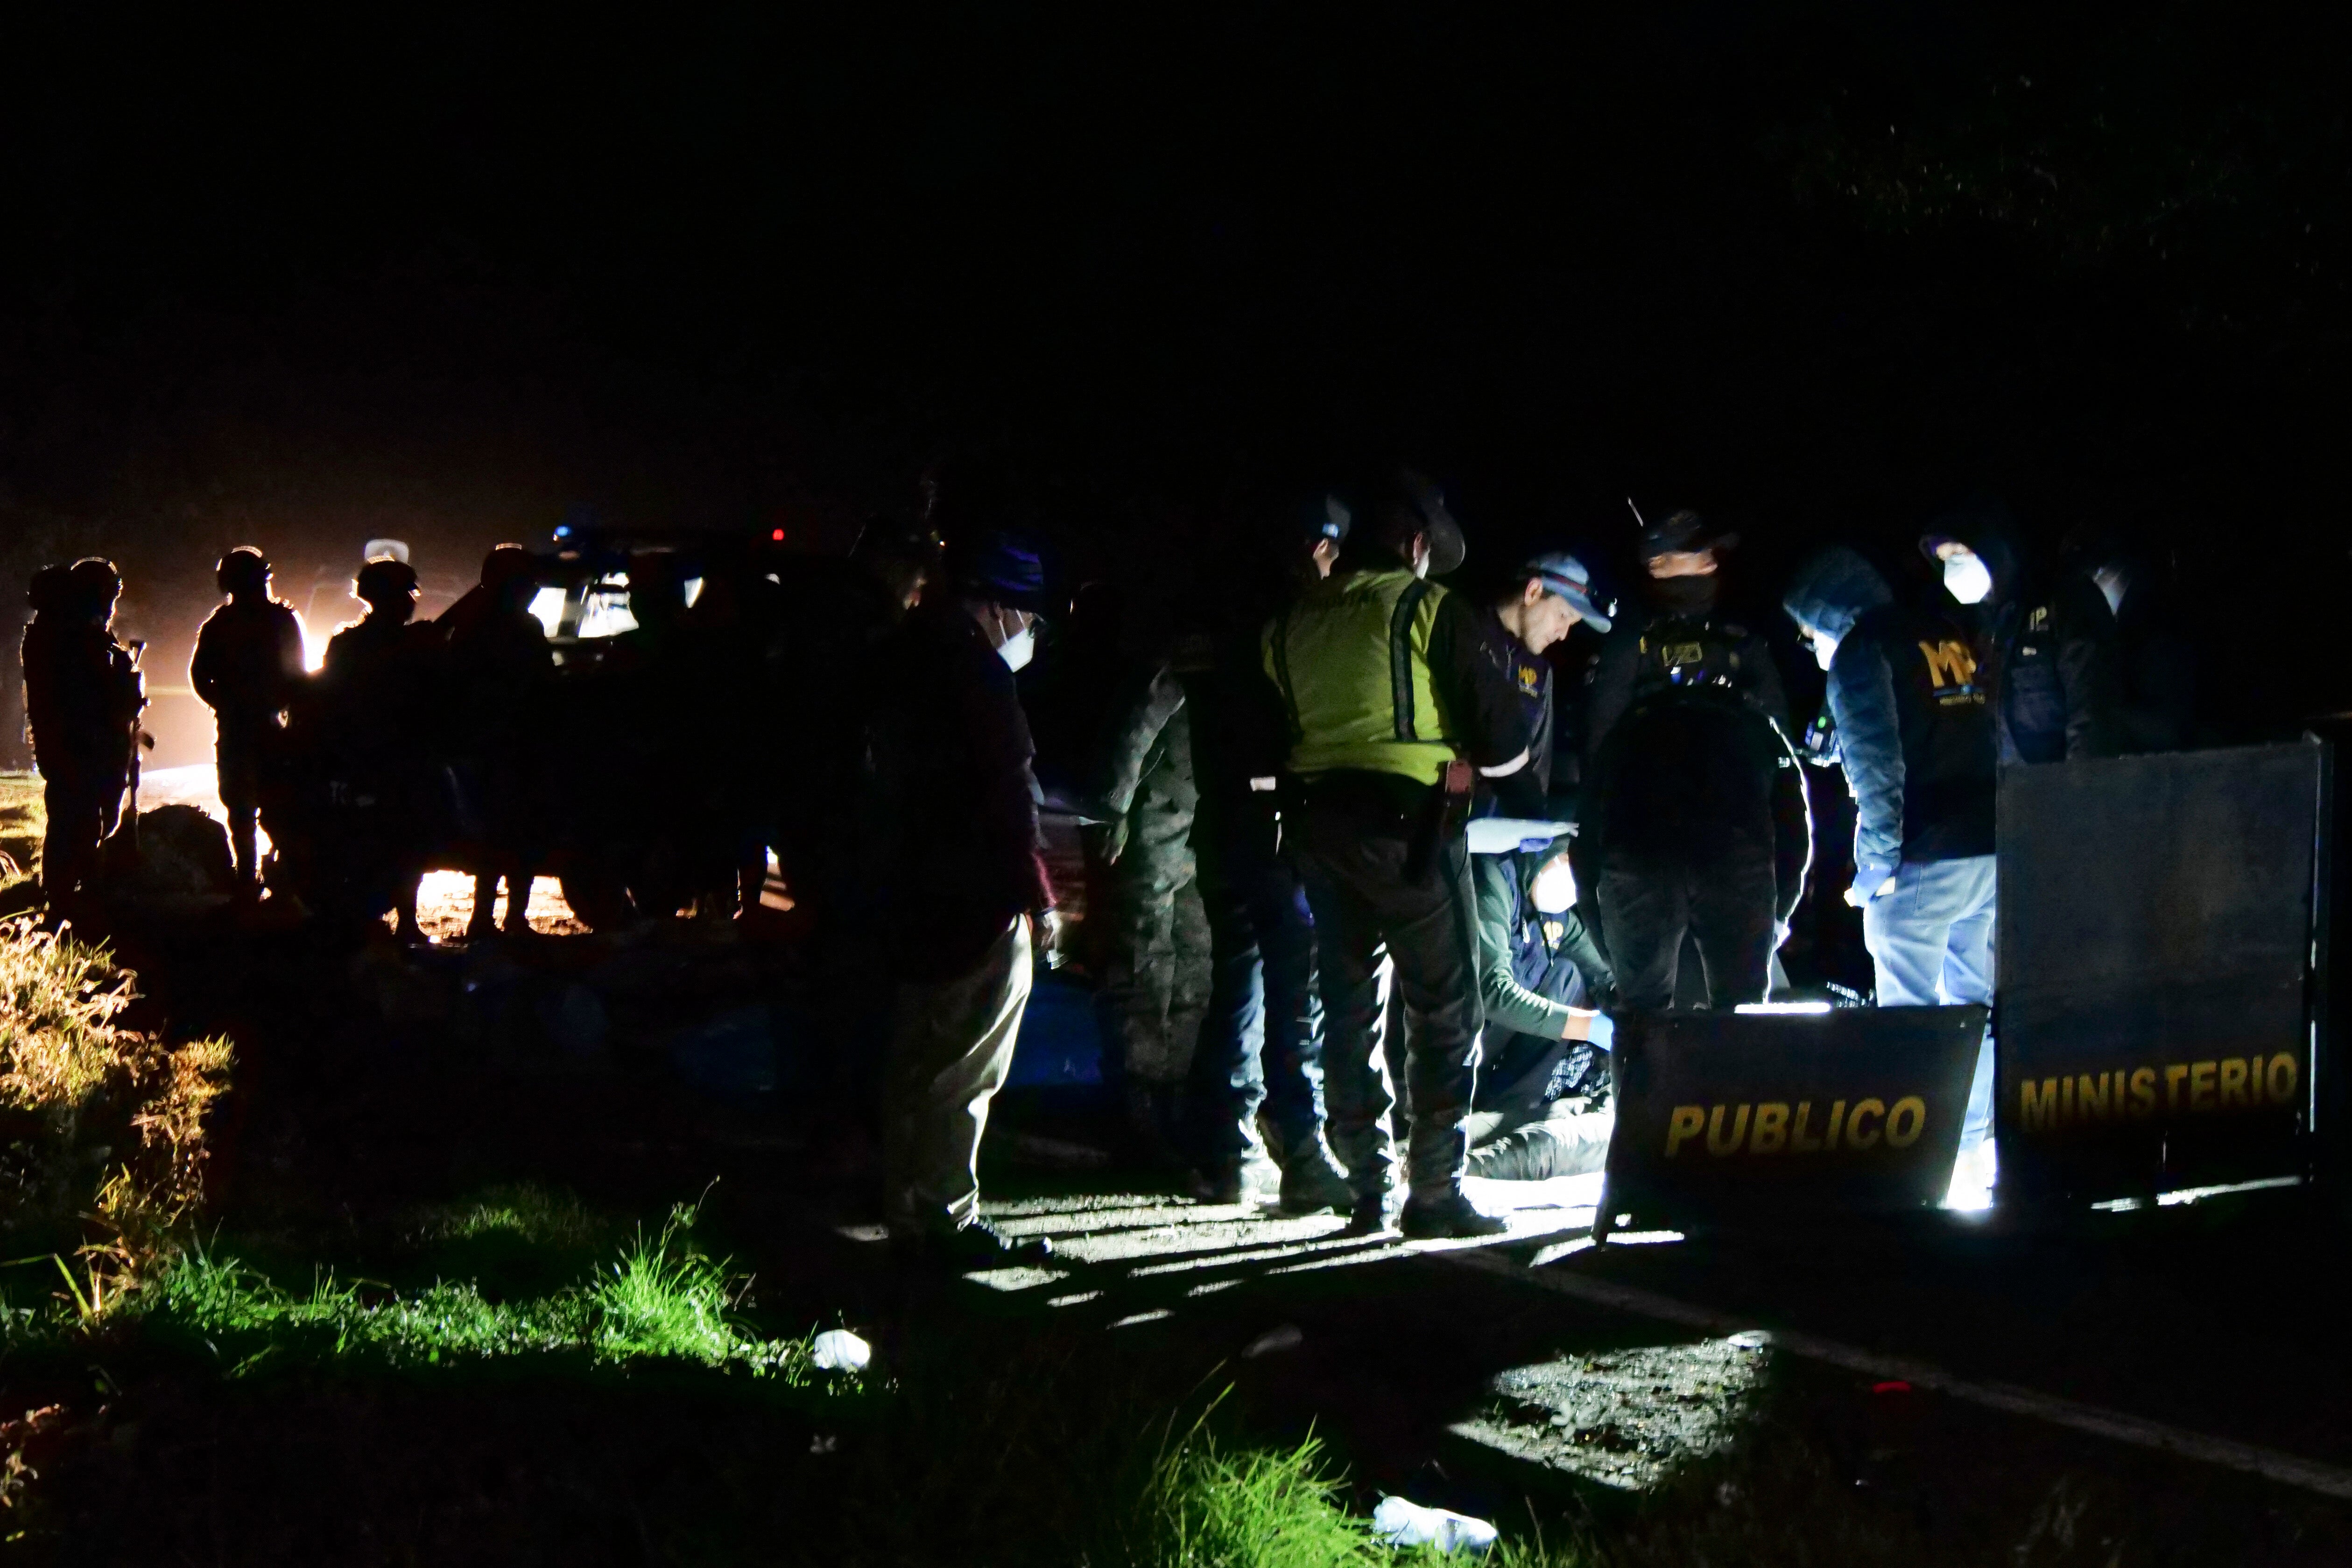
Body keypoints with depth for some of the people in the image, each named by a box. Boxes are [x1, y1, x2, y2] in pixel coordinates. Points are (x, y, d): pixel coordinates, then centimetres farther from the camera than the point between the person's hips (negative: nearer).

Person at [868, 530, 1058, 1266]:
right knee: (962, 1069, -3)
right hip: (976, 901, -10)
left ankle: (912, 1212, 25)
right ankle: (945, 1224, 0)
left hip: (914, 894, 10)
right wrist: (1039, 896, -16)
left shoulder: (902, 657, 13)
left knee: (920, 1061, 17)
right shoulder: (974, 671, -17)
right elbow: (1006, 795, -19)